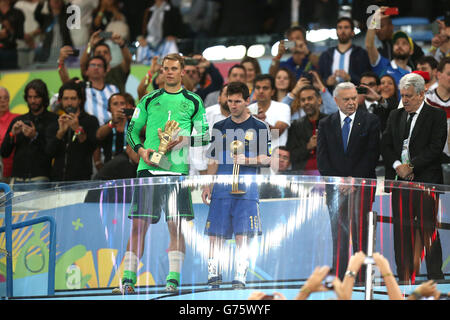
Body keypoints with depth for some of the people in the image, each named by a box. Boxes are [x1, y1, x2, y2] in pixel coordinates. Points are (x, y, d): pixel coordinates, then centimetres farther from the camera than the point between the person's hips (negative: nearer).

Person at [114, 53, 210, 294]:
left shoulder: (193, 102, 10)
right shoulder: (149, 100, 14)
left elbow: (205, 135, 7)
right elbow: (131, 130, 15)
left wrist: (184, 139, -10)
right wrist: (141, 149, -4)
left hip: (178, 169, -1)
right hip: (148, 168, 1)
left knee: (176, 225, -6)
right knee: (139, 225, -3)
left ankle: (173, 279, -3)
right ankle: (128, 279, -1)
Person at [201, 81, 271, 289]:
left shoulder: (258, 128, 4)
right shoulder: (220, 128, 14)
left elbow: (266, 159, 3)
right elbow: (214, 160, 17)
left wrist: (247, 160, -15)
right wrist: (207, 185, 9)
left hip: (246, 190, -3)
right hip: (221, 188, 3)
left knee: (242, 236, -6)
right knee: (215, 234, -1)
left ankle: (240, 278, -2)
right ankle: (213, 274, 5)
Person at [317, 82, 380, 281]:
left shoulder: (371, 122, 4)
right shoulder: (325, 125, 11)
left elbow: (372, 155, -3)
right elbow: (322, 159, 5)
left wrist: (353, 182, -10)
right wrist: (338, 182, -8)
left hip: (362, 187, -2)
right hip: (335, 188, 2)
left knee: (360, 235, -8)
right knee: (339, 236, 0)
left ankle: (362, 278, -7)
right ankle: (339, 278, 1)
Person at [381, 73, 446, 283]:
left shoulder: (436, 116, 1)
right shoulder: (395, 116, 16)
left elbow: (435, 148, -9)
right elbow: (385, 145, 11)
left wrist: (411, 167, -14)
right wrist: (397, 165, -7)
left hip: (426, 181, -5)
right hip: (399, 181, 5)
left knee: (428, 231, -5)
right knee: (402, 231, 3)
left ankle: (435, 279, -1)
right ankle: (404, 279, 7)